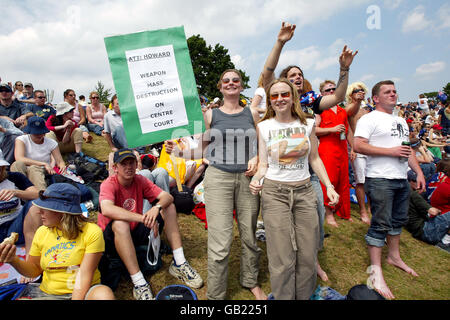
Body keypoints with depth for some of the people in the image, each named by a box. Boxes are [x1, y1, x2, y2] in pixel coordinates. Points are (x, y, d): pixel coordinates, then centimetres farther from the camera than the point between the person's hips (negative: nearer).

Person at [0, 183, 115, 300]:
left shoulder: (92, 232, -11)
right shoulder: (42, 232, 5)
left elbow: (84, 275, -13)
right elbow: (34, 270, 14)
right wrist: (13, 260, -4)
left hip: (84, 291, -4)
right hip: (49, 293, 4)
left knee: (104, 293, -35)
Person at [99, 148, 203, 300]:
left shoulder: (140, 181, -4)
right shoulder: (109, 184, -18)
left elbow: (168, 197, -12)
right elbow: (107, 209, -39)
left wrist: (157, 208, -35)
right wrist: (143, 218, -45)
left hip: (136, 233, 5)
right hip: (113, 238, -5)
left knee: (169, 207, -9)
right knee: (120, 223, -38)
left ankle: (179, 264, -12)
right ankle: (138, 283, -32)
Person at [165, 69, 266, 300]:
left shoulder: (252, 114, 11)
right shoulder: (211, 115, 7)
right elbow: (203, 151, 8)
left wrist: (256, 159, -4)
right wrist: (178, 152, -6)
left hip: (247, 178, 2)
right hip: (218, 177, -2)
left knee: (249, 235, 10)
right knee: (220, 242, -5)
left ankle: (250, 281, 36)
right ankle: (215, 295, 16)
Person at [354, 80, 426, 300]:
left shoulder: (401, 121, 21)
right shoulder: (370, 119, -6)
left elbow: (407, 149, 24)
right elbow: (358, 146, -19)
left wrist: (418, 171, 14)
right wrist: (390, 151, -18)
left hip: (401, 179, 9)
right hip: (380, 180, -8)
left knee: (398, 220, 18)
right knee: (380, 224, -6)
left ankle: (394, 256, 36)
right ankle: (375, 271, 3)